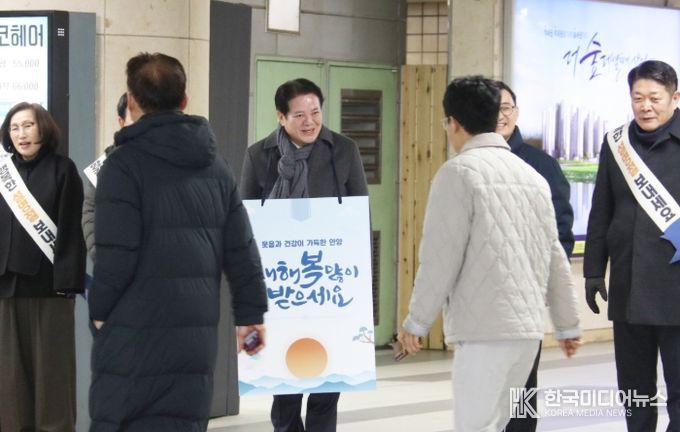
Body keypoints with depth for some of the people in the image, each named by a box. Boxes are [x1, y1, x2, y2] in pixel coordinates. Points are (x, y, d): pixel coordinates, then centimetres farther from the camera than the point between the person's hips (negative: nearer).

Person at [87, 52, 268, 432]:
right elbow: (241, 248, 10)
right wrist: (251, 312, 18)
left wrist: (100, 308, 0)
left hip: (136, 331, -6)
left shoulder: (125, 163, -8)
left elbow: (117, 254, -15)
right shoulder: (215, 165, 12)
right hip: (198, 333, 6)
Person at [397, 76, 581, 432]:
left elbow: (441, 257, -11)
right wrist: (568, 324, 22)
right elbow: (554, 256, 16)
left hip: (485, 327, -7)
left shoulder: (459, 172, -6)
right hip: (529, 324, 7)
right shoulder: (531, 175, 15)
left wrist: (417, 321, -3)